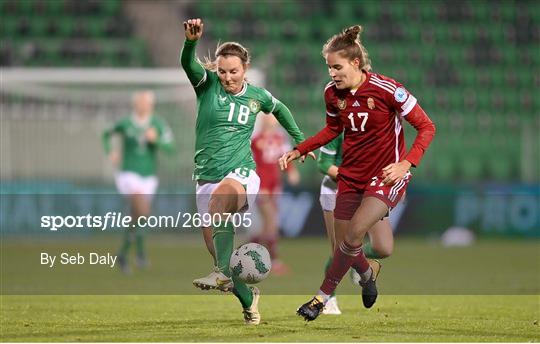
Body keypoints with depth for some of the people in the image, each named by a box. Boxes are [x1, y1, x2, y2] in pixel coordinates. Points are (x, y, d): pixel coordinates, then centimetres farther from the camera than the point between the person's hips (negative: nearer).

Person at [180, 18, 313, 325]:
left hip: (242, 174, -2)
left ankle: (223, 273, -48)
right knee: (219, 245, 0)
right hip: (207, 178, 2)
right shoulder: (208, 84, 1)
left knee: (222, 195, -38)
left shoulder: (257, 96, 6)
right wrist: (191, 42, -40)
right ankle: (248, 298, 23)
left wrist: (300, 140, 32)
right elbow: (188, 64, -20)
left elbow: (280, 109, 29)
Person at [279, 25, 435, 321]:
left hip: (386, 175, -6)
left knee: (353, 235, -21)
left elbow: (426, 128, -14)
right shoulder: (332, 93, -4)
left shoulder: (387, 90, -20)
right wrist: (298, 151, 6)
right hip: (351, 174, 6)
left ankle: (323, 295, -6)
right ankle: (367, 273, 42)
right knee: (345, 243, 7)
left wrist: (405, 164, -27)